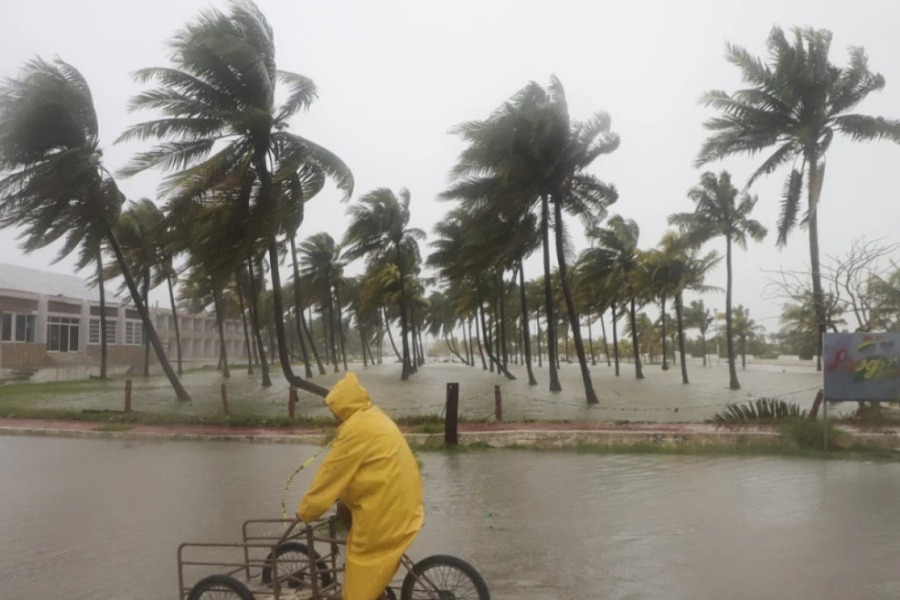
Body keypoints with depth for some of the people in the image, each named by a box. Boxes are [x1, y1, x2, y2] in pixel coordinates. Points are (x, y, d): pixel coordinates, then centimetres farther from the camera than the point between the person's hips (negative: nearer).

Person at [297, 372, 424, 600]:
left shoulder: (356, 429, -19)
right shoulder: (373, 417, 11)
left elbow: (331, 474, -13)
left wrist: (305, 512, -2)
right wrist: (343, 496, 26)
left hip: (384, 510, -10)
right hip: (400, 502, 10)